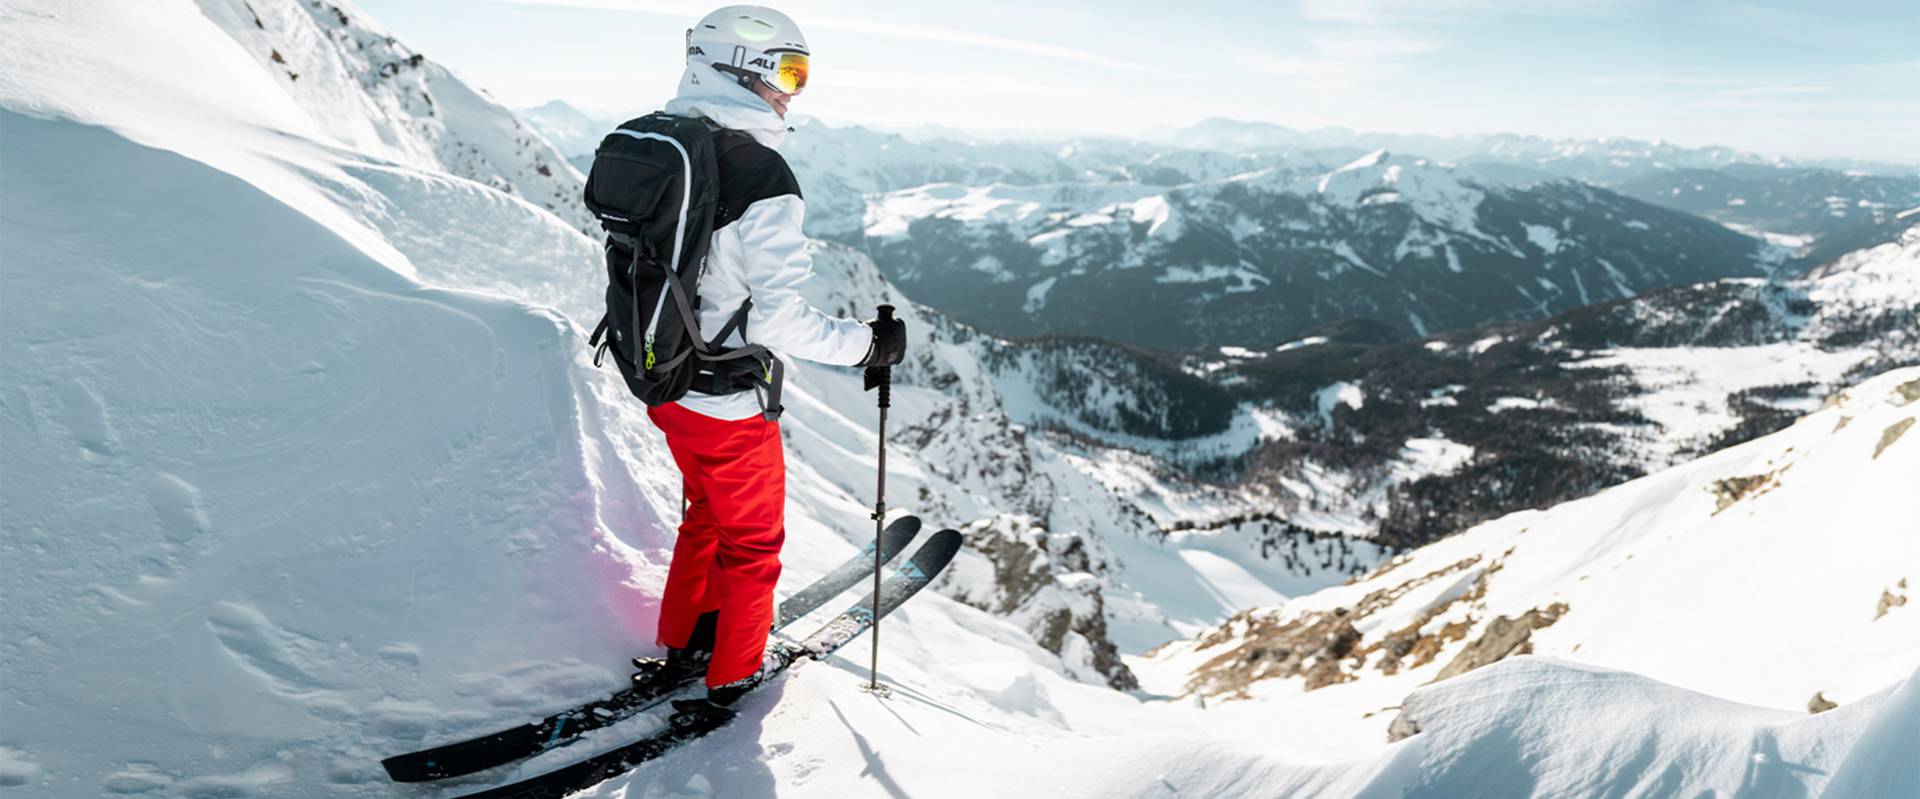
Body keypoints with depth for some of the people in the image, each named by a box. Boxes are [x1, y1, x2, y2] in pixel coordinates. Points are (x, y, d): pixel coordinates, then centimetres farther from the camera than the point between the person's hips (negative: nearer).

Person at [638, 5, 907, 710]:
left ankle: (683, 643, 44)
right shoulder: (763, 178, -25)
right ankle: (734, 672, 33)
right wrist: (870, 344, -15)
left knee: (706, 511, 28)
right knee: (751, 539, 15)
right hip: (728, 404, -7)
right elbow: (779, 321, -28)